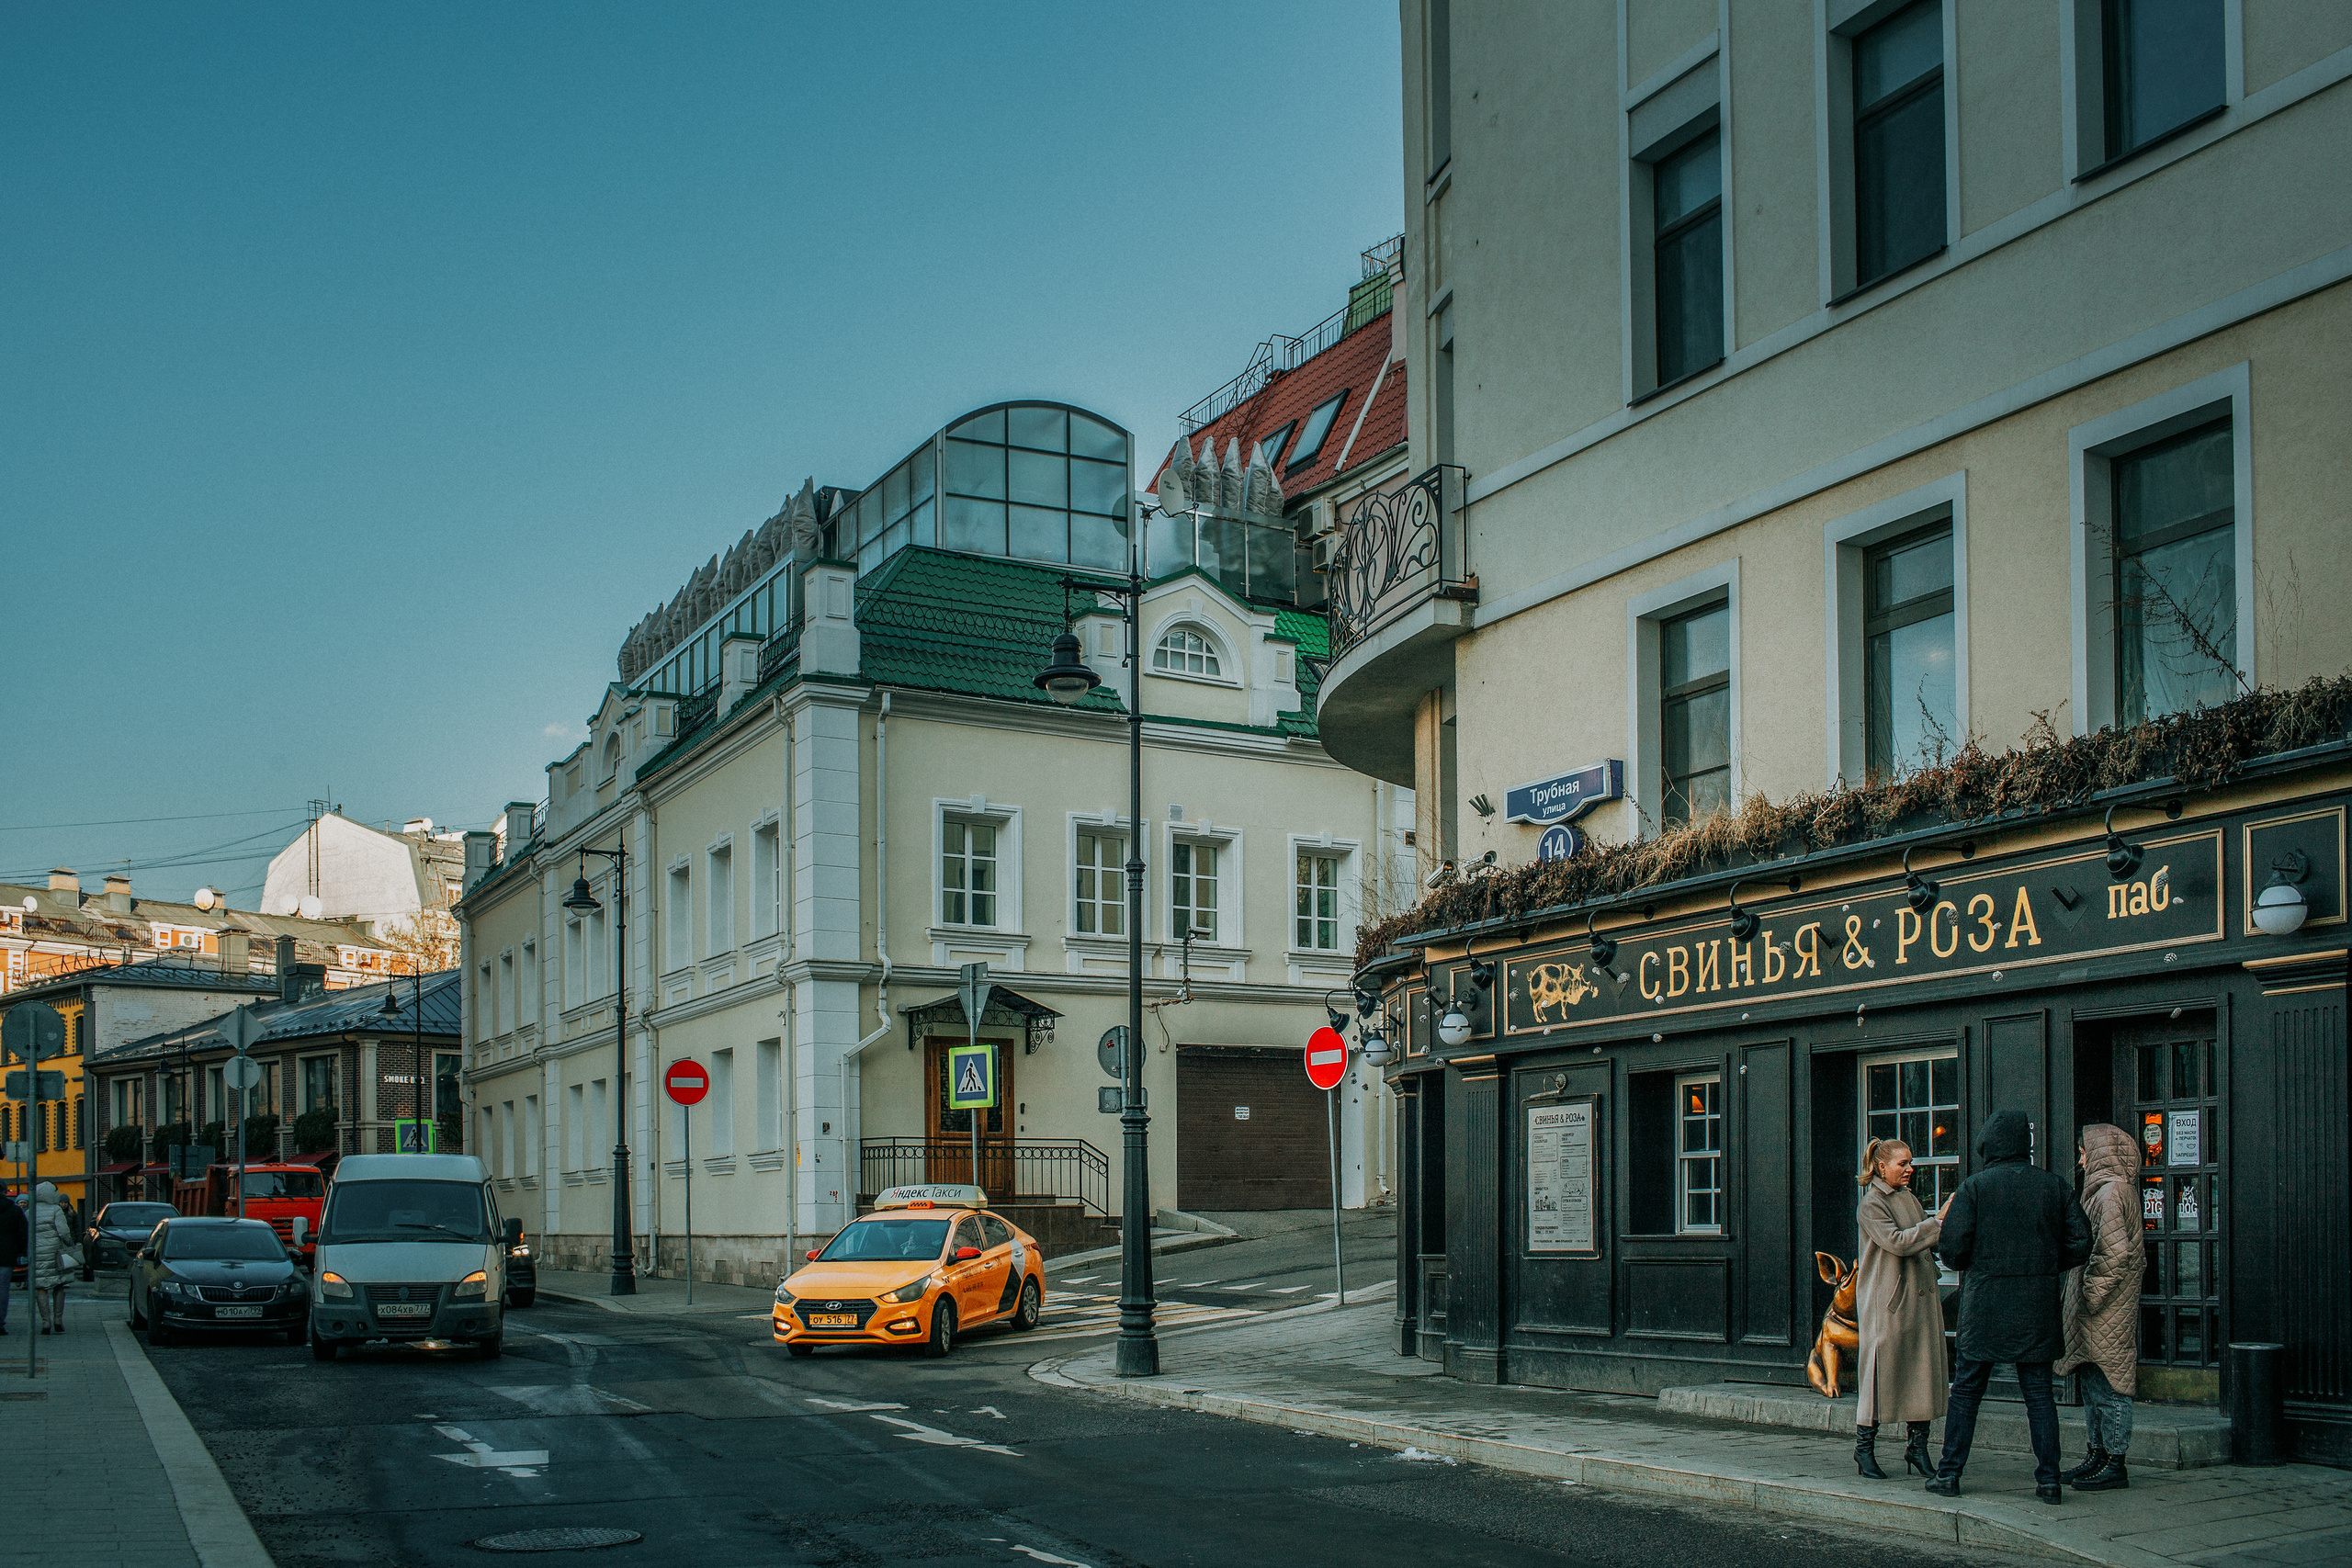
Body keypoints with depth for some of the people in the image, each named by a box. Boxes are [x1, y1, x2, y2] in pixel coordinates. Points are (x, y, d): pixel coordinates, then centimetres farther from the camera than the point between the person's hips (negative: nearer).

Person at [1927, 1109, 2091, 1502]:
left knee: (1966, 1390, 7)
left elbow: (1952, 1249, -10)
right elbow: (2080, 1243, 2)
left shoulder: (1974, 1188, -6)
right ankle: (2049, 1480, 6)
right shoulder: (2056, 1186, 2)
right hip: (2038, 1307, 2)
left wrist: (1966, 1265, 12)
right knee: (2039, 1392, 8)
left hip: (1985, 1305, -2)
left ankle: (1949, 1473, 9)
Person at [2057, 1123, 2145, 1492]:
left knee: (2107, 1384, -6)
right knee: (2094, 1383, 14)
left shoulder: (2111, 1192, -15)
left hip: (2107, 1310, -10)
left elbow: (2115, 1253, -22)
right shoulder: (2102, 1189, 16)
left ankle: (2115, 1465, -2)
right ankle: (2099, 1455, 20)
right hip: (2097, 1309, 10)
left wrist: (2091, 1295, -18)